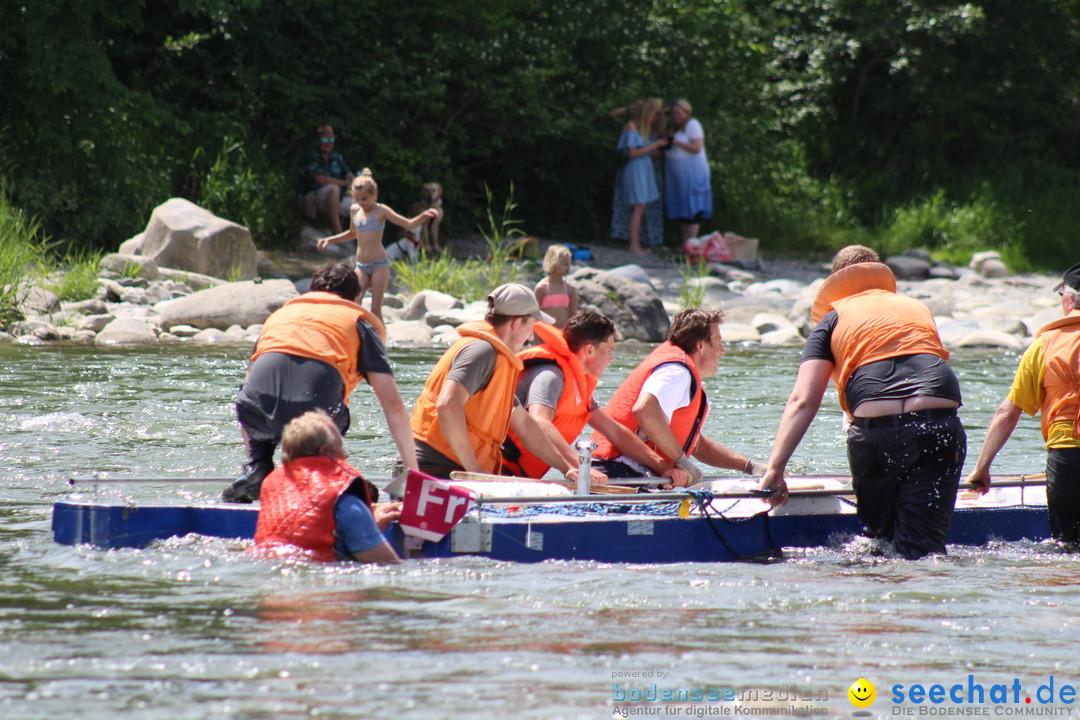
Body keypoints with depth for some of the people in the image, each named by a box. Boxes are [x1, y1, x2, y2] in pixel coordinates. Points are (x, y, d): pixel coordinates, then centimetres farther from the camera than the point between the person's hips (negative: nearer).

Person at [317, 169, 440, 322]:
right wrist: (328, 240, 23)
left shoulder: (381, 211, -7)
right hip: (361, 266, 4)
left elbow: (409, 224, -12)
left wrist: (425, 216, -29)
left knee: (376, 309, -6)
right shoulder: (355, 210, 7)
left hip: (379, 265, -4)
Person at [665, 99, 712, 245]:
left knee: (691, 211, -10)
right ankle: (684, 245, 8)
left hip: (692, 173, -9)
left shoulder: (692, 125, -6)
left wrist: (677, 142, -16)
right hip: (678, 175, 9)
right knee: (681, 212, 7)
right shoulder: (678, 128, 21)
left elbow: (697, 148, -16)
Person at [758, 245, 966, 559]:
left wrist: (775, 468, 3)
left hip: (876, 429, -2)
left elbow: (803, 401, 7)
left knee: (879, 533, 18)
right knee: (925, 544, -3)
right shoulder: (918, 309, 31)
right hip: (939, 424, 2)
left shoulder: (833, 319, 20)